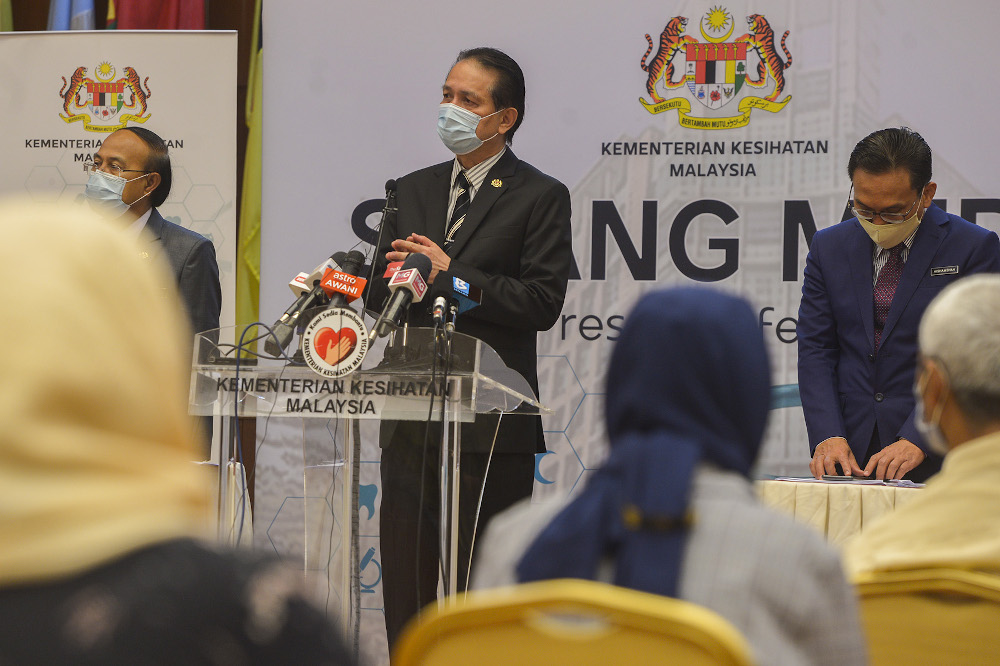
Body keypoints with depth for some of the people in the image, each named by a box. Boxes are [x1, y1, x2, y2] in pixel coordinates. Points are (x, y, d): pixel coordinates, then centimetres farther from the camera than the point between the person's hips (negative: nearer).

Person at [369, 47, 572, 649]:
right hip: (410, 423, 5)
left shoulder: (540, 197, -1)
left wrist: (448, 273, -15)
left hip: (491, 427, -5)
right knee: (405, 585, 7)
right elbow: (380, 293, 15)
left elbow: (542, 303, -11)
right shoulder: (413, 191, 16)